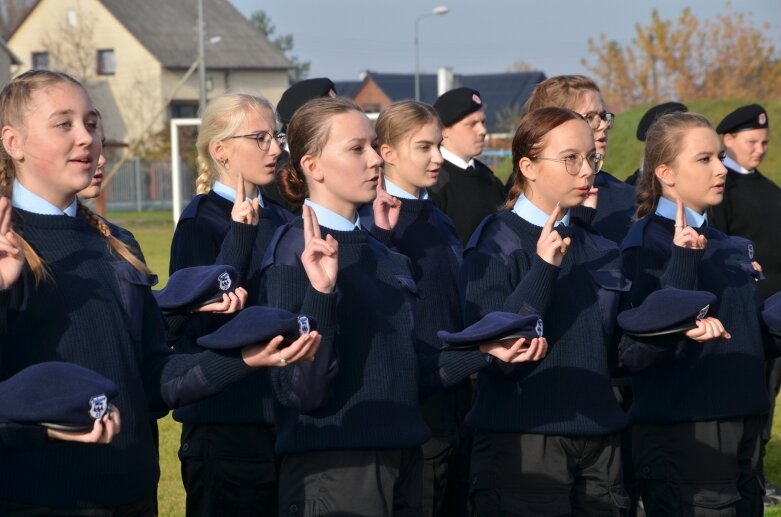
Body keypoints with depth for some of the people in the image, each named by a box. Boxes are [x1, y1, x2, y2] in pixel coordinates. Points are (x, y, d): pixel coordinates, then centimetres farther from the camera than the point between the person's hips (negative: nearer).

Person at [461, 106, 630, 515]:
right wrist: (543, 268, -24)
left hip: (599, 441, 6)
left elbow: (617, 353, 11)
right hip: (522, 445, -6)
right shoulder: (496, 246, -7)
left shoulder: (600, 250, 11)